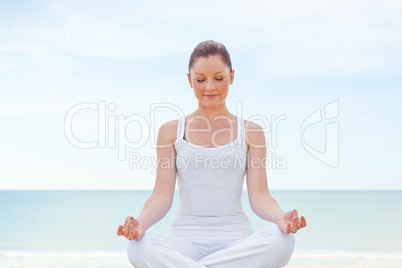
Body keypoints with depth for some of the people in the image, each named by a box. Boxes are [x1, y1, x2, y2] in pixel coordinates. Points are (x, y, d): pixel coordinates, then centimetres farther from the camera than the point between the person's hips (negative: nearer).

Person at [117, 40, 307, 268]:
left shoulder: (251, 132, 11)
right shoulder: (171, 131, 12)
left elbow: (259, 196, 3)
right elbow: (162, 195, 3)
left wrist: (281, 217, -21)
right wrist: (140, 222, -20)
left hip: (235, 237, 1)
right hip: (186, 238, -1)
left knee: (282, 242, -34)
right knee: (138, 248, -35)